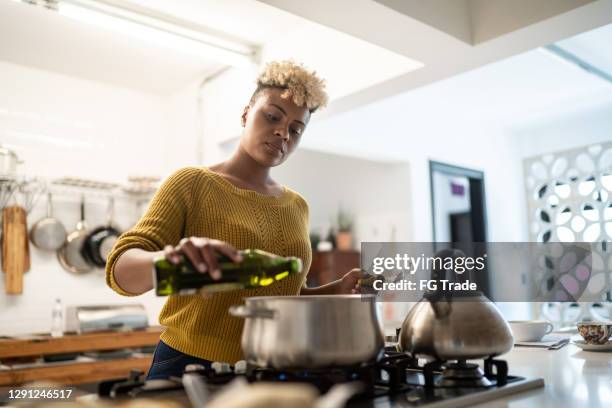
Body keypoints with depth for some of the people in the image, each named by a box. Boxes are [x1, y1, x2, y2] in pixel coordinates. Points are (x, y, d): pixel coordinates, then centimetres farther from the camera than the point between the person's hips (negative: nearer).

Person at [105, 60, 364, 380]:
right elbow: (122, 269, -16)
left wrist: (335, 291, -2)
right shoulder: (192, 183, -7)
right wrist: (170, 260, -36)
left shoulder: (297, 207, 7)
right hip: (189, 368, -4)